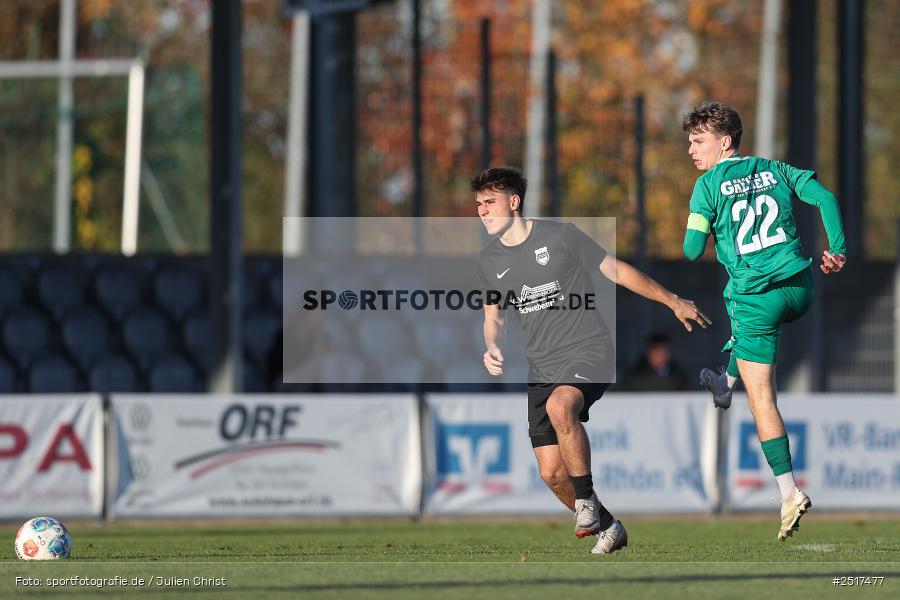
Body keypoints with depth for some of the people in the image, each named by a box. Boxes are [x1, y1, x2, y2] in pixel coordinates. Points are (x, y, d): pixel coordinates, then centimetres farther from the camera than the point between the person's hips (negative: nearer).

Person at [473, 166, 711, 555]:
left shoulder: (559, 236, -6)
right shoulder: (489, 261, 8)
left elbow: (617, 271, 3)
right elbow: (494, 317, 22)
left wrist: (673, 302, 6)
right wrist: (493, 348, -1)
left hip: (589, 352, -5)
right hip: (540, 369, 5)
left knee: (559, 404, -37)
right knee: (552, 472, -4)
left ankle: (587, 499, -23)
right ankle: (607, 528, 20)